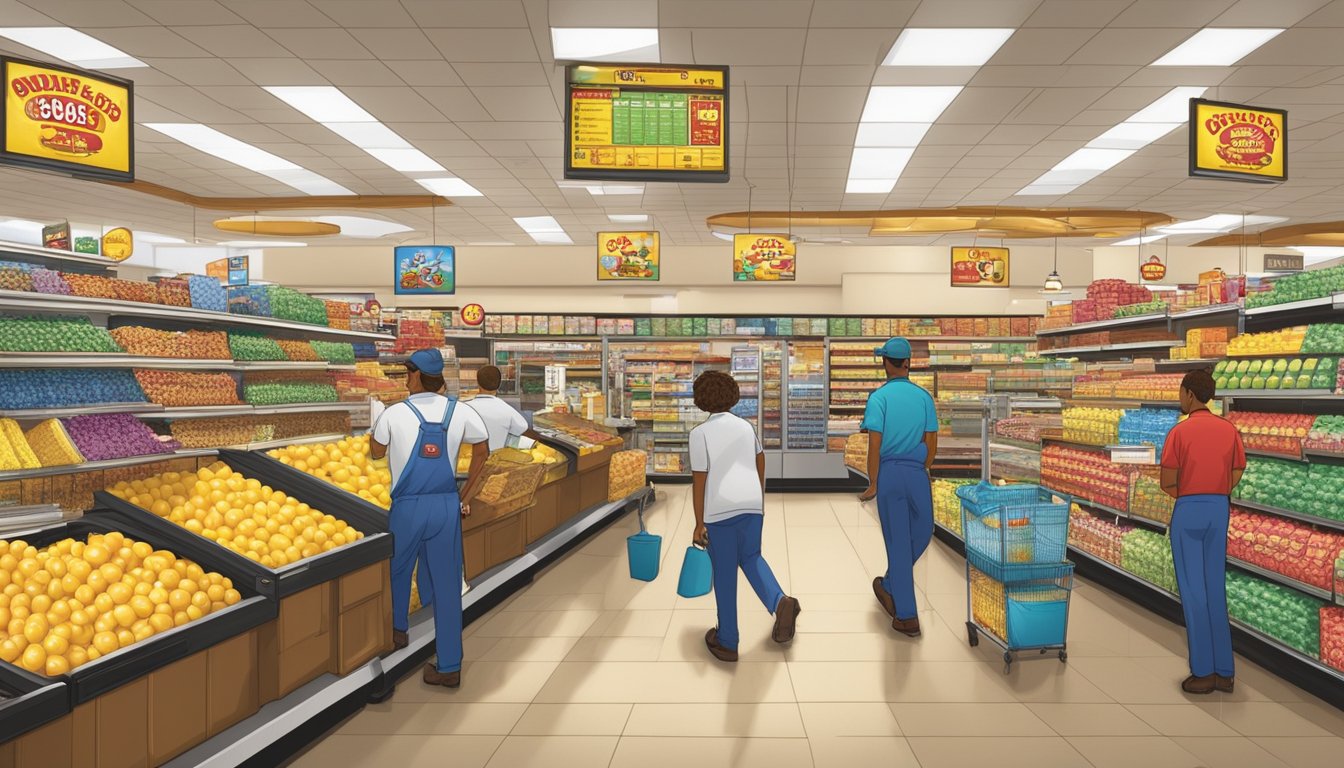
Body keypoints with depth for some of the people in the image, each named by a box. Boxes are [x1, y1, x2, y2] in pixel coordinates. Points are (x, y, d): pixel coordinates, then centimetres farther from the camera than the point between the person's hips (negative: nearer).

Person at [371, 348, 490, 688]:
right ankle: (450, 666, 10)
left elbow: (376, 453, 11)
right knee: (446, 584, 5)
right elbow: (482, 453, 9)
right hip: (447, 506, 2)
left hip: (407, 507, -2)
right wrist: (466, 498, 16)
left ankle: (398, 630, 44)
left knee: (398, 570, 25)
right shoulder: (460, 412, -1)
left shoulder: (394, 414, -7)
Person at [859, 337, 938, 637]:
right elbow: (932, 445, 6)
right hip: (917, 474, 2)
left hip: (888, 473, -1)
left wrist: (873, 483, -4)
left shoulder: (879, 397, -6)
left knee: (898, 542, 5)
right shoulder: (924, 396, 3)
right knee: (922, 534, 22)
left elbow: (874, 444, -11)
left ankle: (907, 616, 12)